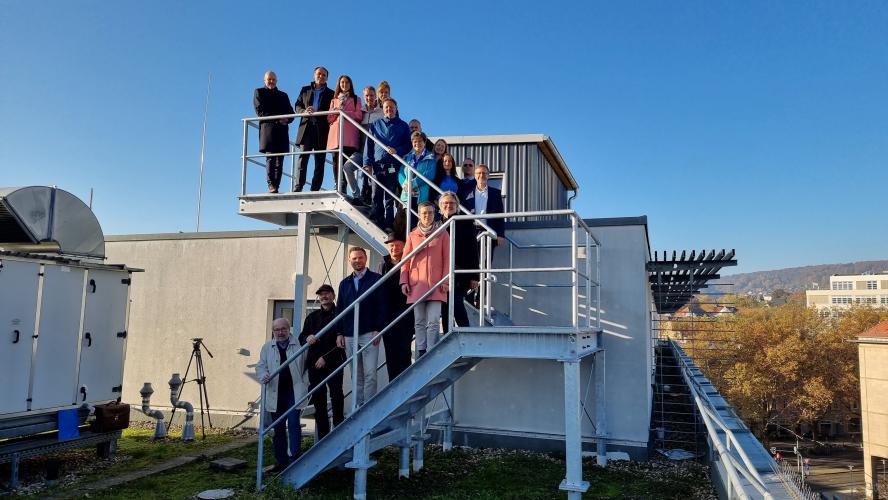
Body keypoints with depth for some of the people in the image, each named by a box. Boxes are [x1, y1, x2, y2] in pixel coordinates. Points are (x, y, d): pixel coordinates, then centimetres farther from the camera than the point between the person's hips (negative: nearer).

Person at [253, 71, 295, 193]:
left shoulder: (283, 95, 27)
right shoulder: (259, 92, 14)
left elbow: (291, 112, 17)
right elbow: (260, 112, 0)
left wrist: (286, 119, -7)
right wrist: (277, 119, -11)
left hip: (282, 130, 4)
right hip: (268, 128, -4)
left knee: (279, 159, -4)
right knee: (270, 157, -15)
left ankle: (276, 186, -7)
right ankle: (271, 185, -21)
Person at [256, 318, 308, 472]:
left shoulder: (298, 345, 2)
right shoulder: (267, 347, 10)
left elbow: (308, 366, 6)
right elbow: (260, 366, 11)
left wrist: (305, 383, -4)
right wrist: (263, 376, -10)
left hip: (294, 392, -3)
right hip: (275, 394, 3)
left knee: (294, 424, -11)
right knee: (278, 428, 9)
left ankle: (294, 459, -5)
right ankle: (281, 461, 20)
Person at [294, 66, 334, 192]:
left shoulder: (330, 93, 13)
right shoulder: (305, 90, 20)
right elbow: (297, 106, 15)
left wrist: (316, 112, -13)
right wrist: (305, 111, -8)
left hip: (322, 130, -1)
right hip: (306, 128, 1)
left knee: (320, 161, -2)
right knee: (303, 158, -9)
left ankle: (315, 189, -1)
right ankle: (298, 187, -11)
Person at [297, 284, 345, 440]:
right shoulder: (312, 317, 16)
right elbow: (301, 337, 14)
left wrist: (326, 358, -10)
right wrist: (307, 339, -10)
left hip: (333, 363, -4)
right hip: (314, 364, 4)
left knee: (336, 395, -9)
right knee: (318, 401, 4)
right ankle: (322, 438, 10)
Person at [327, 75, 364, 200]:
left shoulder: (355, 99, 17)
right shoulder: (334, 100, 26)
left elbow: (359, 115, 3)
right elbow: (329, 119, 20)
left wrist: (343, 111, -6)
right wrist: (335, 112, 0)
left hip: (349, 134, -3)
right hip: (335, 133, 3)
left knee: (346, 163, -15)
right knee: (336, 162, -6)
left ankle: (342, 189, -18)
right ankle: (337, 188, -6)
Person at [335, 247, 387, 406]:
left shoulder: (376, 279, 2)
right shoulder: (344, 283, 16)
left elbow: (382, 307, -3)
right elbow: (339, 309, 16)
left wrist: (378, 329, -11)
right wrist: (339, 333, 8)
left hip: (369, 333, -4)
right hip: (349, 336, 5)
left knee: (370, 374, -8)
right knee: (356, 376, 8)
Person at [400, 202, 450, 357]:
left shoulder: (442, 234, 7)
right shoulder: (412, 236, 11)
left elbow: (447, 259, 5)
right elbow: (406, 260, 11)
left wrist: (445, 280, -5)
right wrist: (404, 281, 2)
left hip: (436, 284, -2)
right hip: (416, 285, 2)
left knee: (433, 322, -6)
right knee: (419, 322, 5)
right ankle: (421, 354, 10)